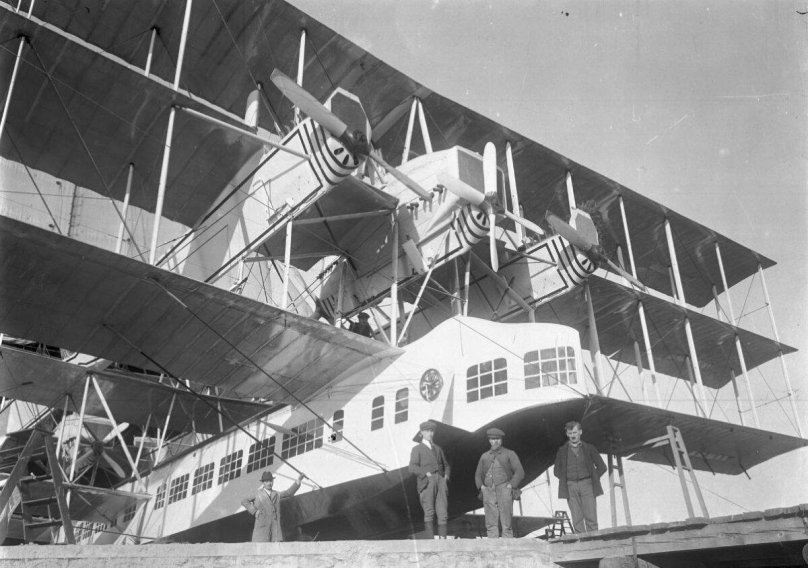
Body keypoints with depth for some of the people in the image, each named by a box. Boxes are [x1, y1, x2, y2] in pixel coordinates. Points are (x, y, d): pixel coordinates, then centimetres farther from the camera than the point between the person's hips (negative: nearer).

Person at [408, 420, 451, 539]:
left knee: (443, 512, -5)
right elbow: (413, 468, -2)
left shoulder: (438, 448, 27)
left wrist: (446, 475, 10)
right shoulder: (417, 449, 10)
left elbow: (446, 465, 30)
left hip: (440, 480, 4)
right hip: (426, 482, -4)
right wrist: (426, 473, -15)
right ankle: (430, 539, -5)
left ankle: (442, 538, -4)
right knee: (429, 512, -7)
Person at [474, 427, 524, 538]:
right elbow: (478, 474, 25)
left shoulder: (510, 454, 10)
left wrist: (511, 485, -7)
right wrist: (481, 486, 8)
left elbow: (520, 472, 4)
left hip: (504, 490, -3)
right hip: (488, 492, 3)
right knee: (491, 523, -1)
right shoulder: (484, 456, 19)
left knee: (506, 523, -6)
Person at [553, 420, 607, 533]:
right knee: (577, 520, -3)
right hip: (570, 486, 1)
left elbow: (602, 467, 12)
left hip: (587, 485, -1)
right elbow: (556, 470, 17)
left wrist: (593, 479, 3)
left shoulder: (589, 448, 10)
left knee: (591, 518, -6)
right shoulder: (562, 450, 12)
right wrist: (565, 480, 4)